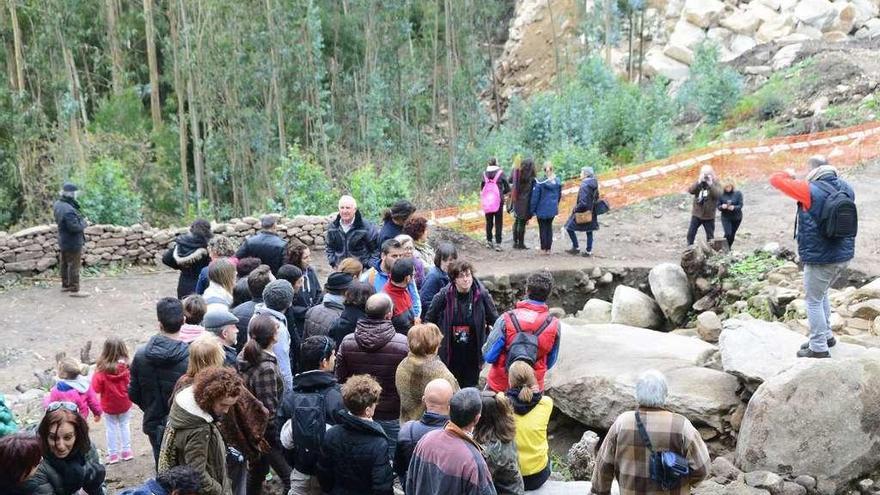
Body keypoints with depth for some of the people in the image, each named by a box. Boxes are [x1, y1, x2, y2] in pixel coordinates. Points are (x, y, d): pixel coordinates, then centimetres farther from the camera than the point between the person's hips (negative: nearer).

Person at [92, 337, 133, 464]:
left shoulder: (102, 371, -24)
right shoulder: (127, 368, -20)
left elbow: (96, 389, -15)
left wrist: (95, 375, -6)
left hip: (108, 406, -1)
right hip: (125, 405, 1)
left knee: (111, 428, 15)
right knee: (125, 425, 20)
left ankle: (113, 454, 24)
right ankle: (126, 451, 28)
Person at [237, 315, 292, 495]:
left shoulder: (245, 358, -1)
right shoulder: (266, 368, -27)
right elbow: (269, 410, -25)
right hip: (267, 431, -9)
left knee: (255, 473, 24)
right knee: (290, 478, 0)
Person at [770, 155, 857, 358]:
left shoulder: (811, 190, -18)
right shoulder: (846, 188, 2)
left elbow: (775, 179, -13)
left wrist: (789, 174, 9)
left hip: (820, 258, -7)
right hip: (844, 255, 7)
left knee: (814, 301, 5)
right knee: (822, 295, 25)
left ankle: (819, 349, 9)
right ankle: (826, 336, 34)